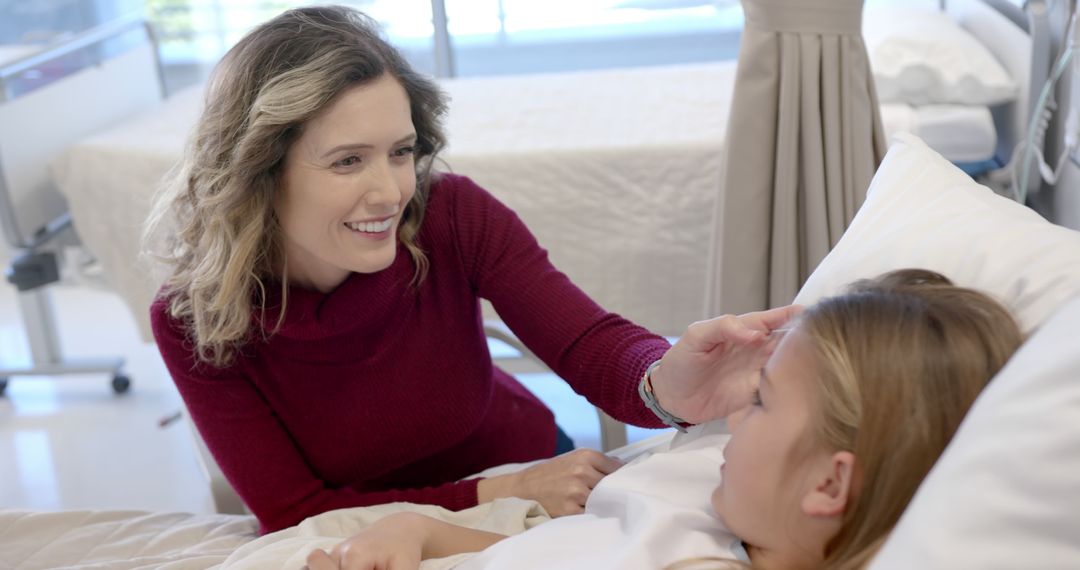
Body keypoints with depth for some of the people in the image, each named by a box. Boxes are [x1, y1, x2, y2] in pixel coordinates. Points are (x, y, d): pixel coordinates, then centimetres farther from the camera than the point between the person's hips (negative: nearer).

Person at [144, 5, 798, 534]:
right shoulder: (194, 322, -23)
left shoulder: (453, 217, -23)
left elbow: (591, 345, -26)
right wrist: (499, 495, -31)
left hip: (529, 473, 0)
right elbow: (294, 513, -21)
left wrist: (665, 385, -50)